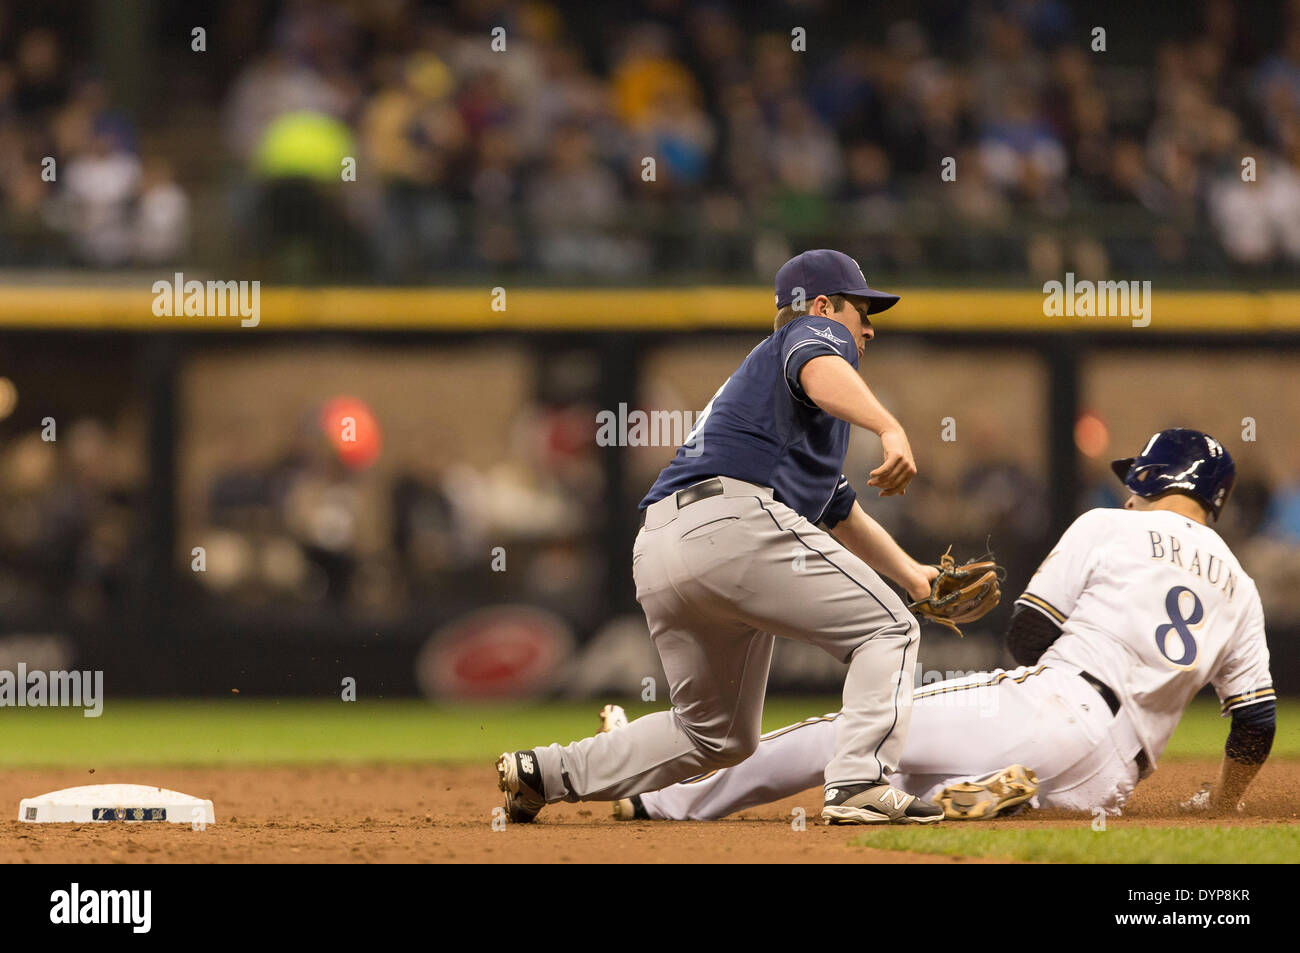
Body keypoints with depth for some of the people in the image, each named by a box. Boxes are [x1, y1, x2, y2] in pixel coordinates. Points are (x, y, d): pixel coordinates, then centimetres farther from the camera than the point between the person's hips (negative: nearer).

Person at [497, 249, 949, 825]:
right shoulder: (819, 333, 13)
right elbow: (818, 370, -16)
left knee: (716, 734, 20)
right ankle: (858, 787, -19)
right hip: (735, 519, -9)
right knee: (887, 631, -1)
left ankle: (547, 772, 15)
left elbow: (842, 514, 46)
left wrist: (912, 575, 43)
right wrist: (890, 428, -32)